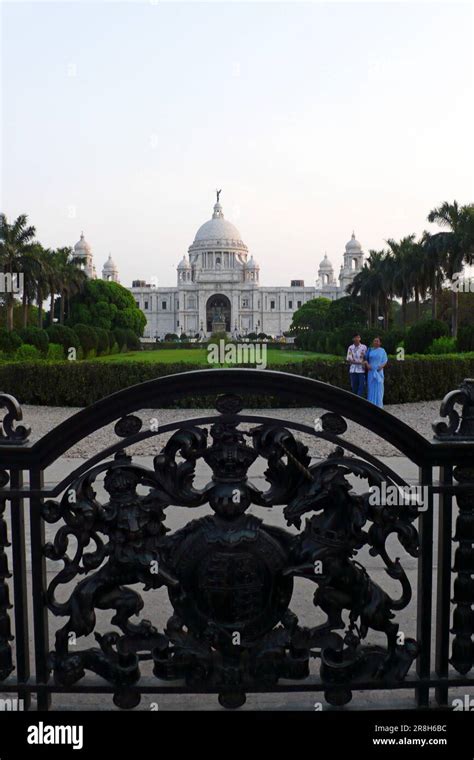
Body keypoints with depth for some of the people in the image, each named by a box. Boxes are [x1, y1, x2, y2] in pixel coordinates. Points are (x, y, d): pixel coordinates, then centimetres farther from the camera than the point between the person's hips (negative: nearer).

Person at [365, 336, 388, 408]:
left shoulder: (382, 351, 7)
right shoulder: (370, 350, 10)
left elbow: (385, 360, 2)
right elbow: (366, 359, 6)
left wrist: (381, 366, -16)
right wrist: (367, 364, -14)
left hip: (379, 371, -1)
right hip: (371, 371, 1)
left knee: (378, 388, -2)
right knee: (371, 387, 0)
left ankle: (378, 404, 2)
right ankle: (371, 404, 4)